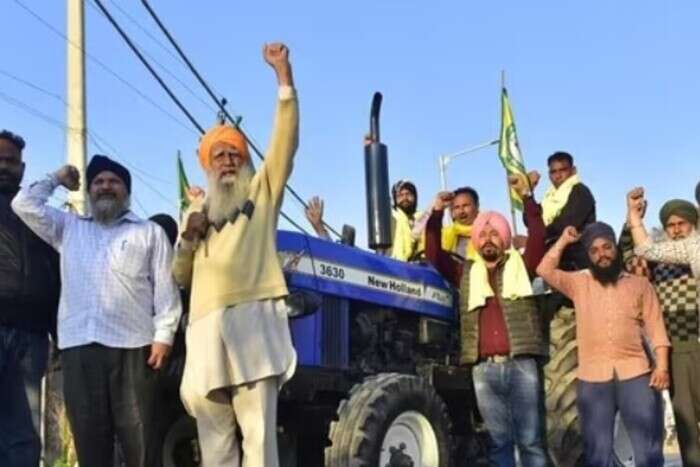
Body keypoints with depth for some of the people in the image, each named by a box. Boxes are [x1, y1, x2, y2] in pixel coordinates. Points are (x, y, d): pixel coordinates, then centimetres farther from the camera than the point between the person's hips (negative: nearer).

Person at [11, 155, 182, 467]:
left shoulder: (150, 232, 15)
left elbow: (165, 287, 7)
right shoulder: (68, 228, 24)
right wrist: (56, 179, 25)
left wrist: (163, 335, -4)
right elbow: (24, 205, 16)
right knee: (89, 439, 1)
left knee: (139, 441, -8)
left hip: (132, 346, -2)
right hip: (79, 346, 3)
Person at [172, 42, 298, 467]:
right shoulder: (196, 212, 27)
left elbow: (286, 139, 3)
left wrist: (283, 74, -6)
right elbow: (180, 277, 24)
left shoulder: (263, 190, 16)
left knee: (258, 429, -8)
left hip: (255, 316, -4)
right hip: (207, 325, 4)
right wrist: (189, 239, 4)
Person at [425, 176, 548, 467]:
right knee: (499, 441, 6)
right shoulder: (466, 274, 18)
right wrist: (436, 214, 1)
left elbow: (538, 236, 1)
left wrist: (527, 197, -6)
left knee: (531, 440, 1)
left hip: (520, 364, -2)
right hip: (484, 369, 2)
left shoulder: (521, 265, 13)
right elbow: (434, 255, 10)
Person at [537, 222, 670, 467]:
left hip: (636, 374, -1)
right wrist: (564, 240, 10)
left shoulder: (639, 284, 11)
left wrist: (662, 366, -5)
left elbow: (655, 328, 6)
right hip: (592, 378, 1)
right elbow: (545, 270, 1)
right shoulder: (579, 283, 13)